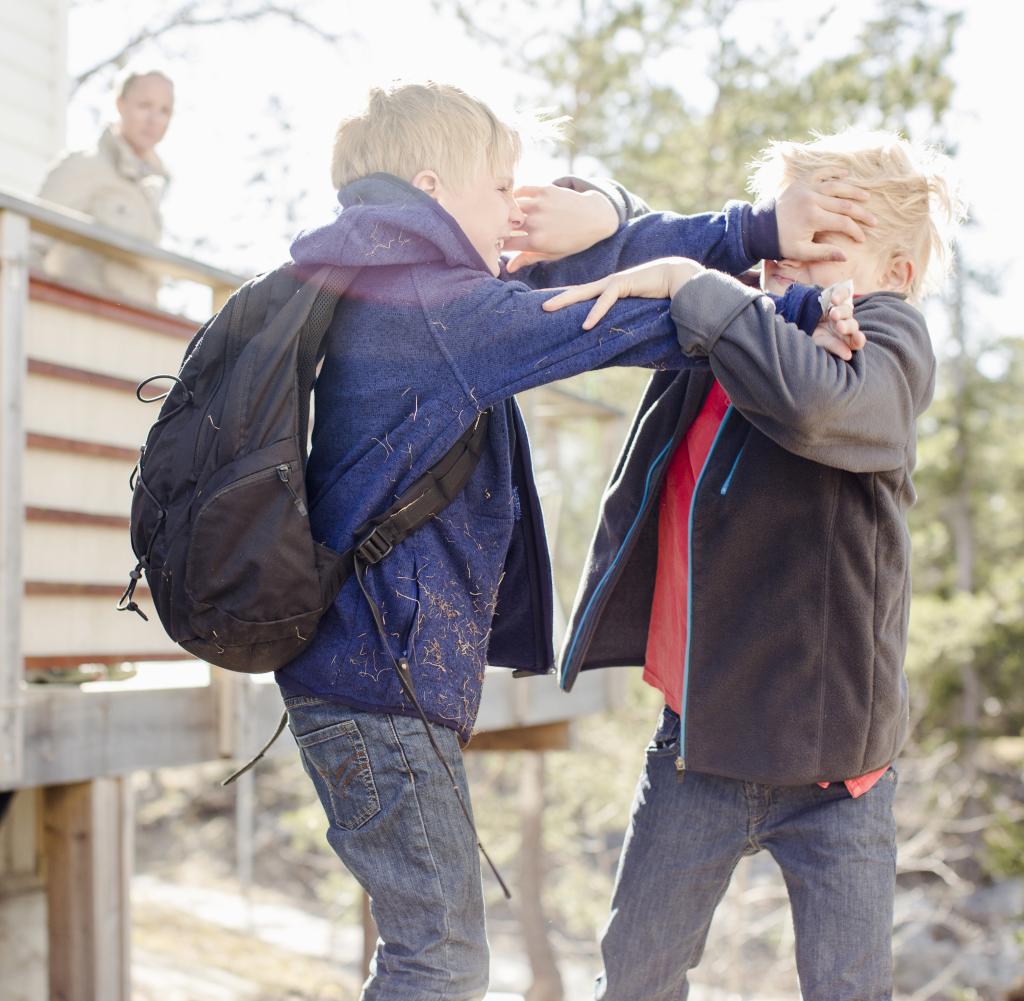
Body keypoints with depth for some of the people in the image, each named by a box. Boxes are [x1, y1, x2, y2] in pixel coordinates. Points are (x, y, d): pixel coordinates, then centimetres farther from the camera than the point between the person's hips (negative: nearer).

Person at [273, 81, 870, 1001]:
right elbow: (608, 321, -16)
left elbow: (580, 265, 10)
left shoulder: (393, 294, 14)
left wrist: (757, 231, 5)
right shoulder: (429, 306, -15)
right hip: (381, 680, -10)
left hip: (366, 669, 10)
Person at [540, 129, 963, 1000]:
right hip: (699, 734, 5)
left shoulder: (889, 343, -12)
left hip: (828, 757, -5)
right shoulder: (725, 331, 3)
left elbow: (808, 399, -35)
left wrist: (688, 283, -27)